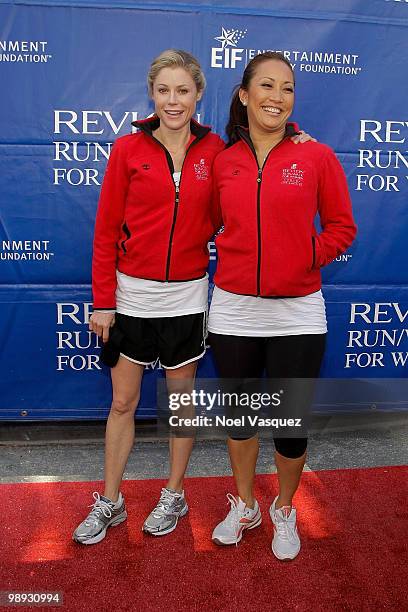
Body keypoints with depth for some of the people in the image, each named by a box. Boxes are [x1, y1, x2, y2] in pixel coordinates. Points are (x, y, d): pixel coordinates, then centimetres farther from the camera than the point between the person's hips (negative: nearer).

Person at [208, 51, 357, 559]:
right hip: (233, 311, 3)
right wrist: (238, 258, 3)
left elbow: (341, 228, 3)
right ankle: (244, 505, 40)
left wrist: (305, 257, -8)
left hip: (297, 314, -2)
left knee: (291, 425, 7)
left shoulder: (317, 157, -2)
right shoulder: (223, 162, 4)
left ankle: (284, 511, 36)